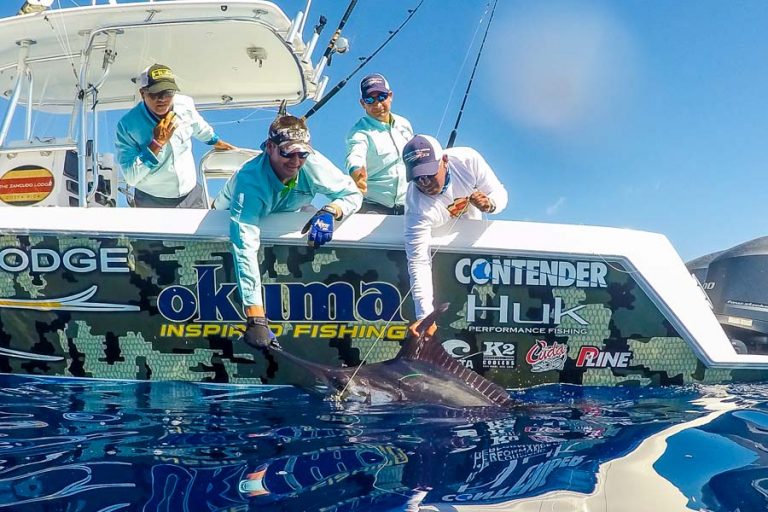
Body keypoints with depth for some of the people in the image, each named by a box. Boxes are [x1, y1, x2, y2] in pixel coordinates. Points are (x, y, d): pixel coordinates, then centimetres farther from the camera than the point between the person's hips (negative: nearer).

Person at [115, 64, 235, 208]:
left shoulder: (185, 105, -11)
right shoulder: (127, 124, -21)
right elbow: (131, 178, -24)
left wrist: (216, 142, 30)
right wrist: (157, 143, -29)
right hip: (153, 203, -3)